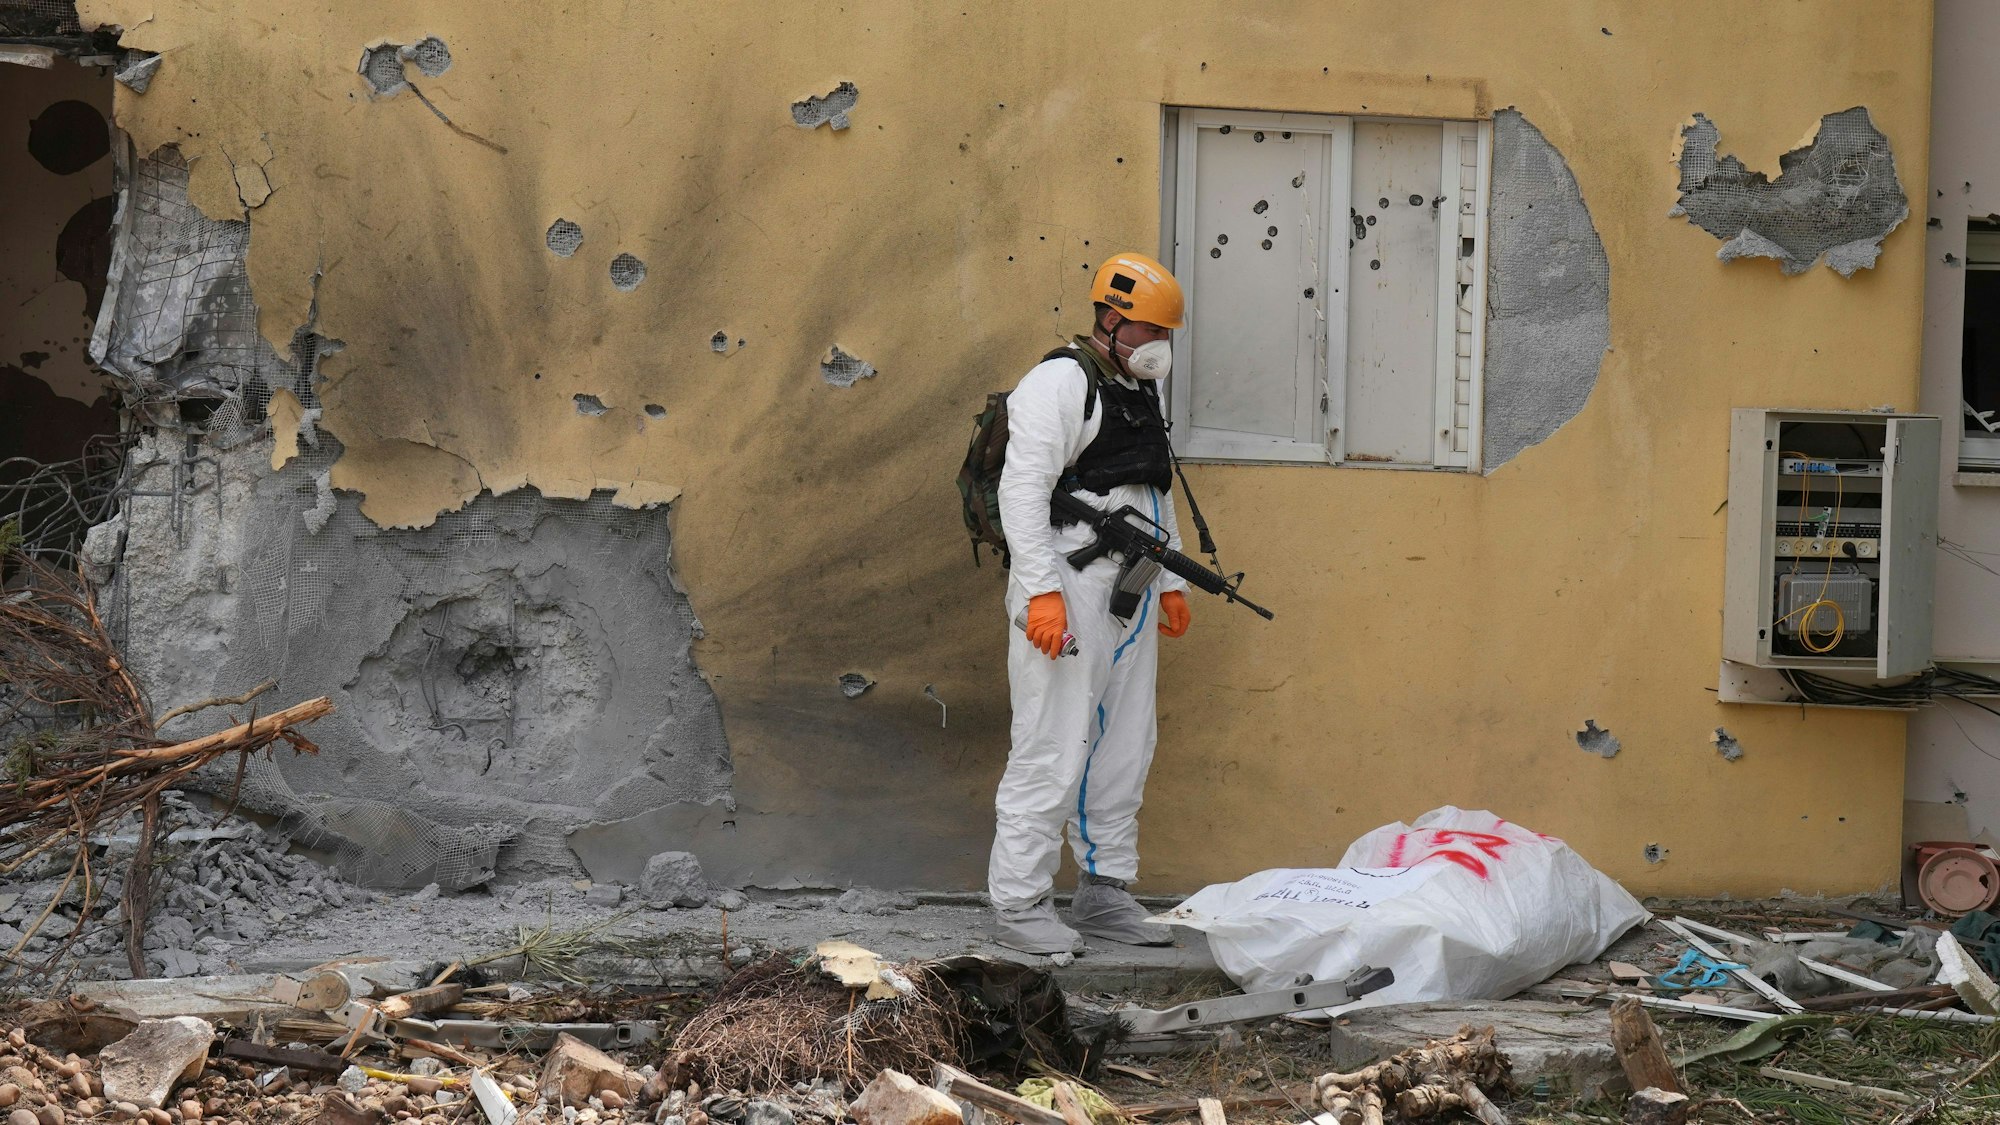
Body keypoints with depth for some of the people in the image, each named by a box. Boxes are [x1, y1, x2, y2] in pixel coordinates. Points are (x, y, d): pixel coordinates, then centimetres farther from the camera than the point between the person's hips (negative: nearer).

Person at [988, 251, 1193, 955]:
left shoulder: (1141, 393, 20)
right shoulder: (1060, 382, -9)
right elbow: (1022, 489, -17)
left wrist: (1172, 580, 24)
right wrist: (1042, 591, -23)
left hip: (1131, 596, 9)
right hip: (1068, 587, -9)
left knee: (1125, 748, 12)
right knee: (1053, 750, -9)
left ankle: (1104, 891, 21)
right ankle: (1018, 903, -4)